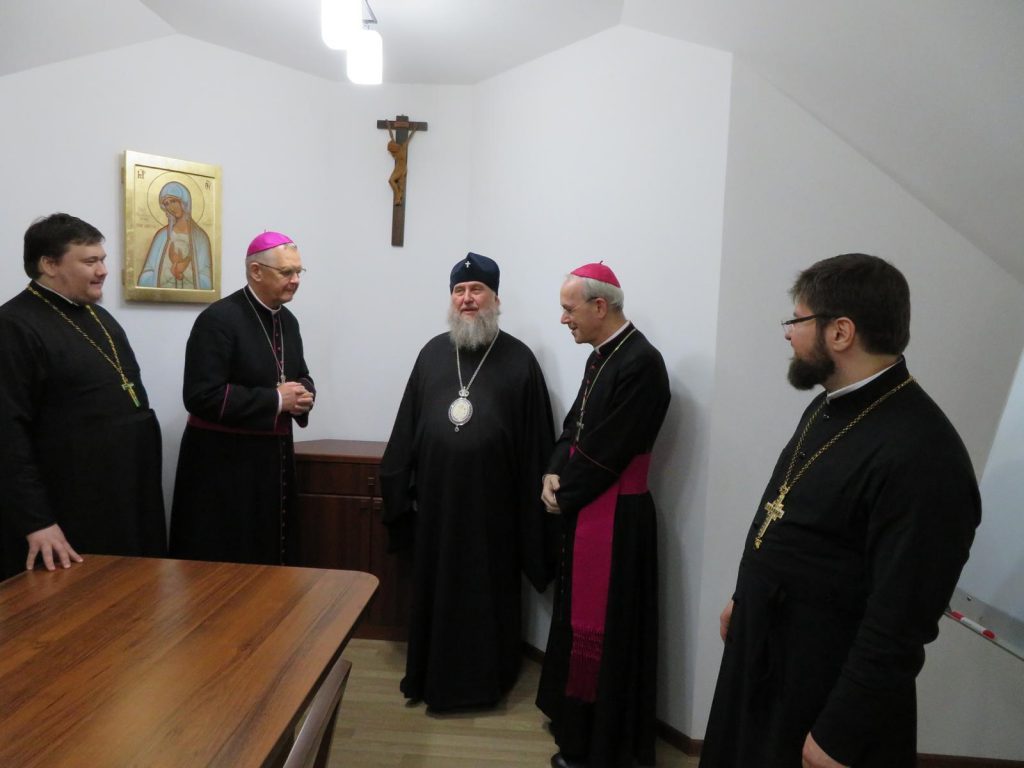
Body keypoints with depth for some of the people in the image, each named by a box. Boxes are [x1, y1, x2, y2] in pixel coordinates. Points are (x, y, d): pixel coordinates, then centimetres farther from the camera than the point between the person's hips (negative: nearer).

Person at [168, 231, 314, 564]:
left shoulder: (287, 321, 9)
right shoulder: (218, 319, -14)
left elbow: (302, 376, 20)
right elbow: (202, 396, -21)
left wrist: (303, 395, -5)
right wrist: (275, 400, -20)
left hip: (273, 458, 7)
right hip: (223, 462, -7)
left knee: (266, 558, 15)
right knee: (220, 564, 0)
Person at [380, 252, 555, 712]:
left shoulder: (518, 359, -3)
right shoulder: (432, 353, 8)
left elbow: (535, 439, -4)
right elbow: (407, 426, 9)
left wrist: (533, 501, -6)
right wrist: (400, 488, 7)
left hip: (492, 499, -3)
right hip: (435, 496, 3)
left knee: (489, 590, 9)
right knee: (433, 588, 14)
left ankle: (485, 679, 27)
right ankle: (431, 675, 32)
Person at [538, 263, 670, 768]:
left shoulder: (641, 363, -21)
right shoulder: (603, 355, 8)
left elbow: (605, 450, -21)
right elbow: (574, 426, 12)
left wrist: (563, 495, -8)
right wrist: (554, 474, -4)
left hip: (613, 516, -9)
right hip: (584, 507, 9)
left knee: (599, 626, 4)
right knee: (577, 614, 21)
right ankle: (574, 718, 41)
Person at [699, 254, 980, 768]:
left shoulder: (920, 456, -28)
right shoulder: (830, 407, 1)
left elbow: (899, 628, -26)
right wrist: (743, 601, 17)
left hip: (826, 693, -8)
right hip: (761, 654, 8)